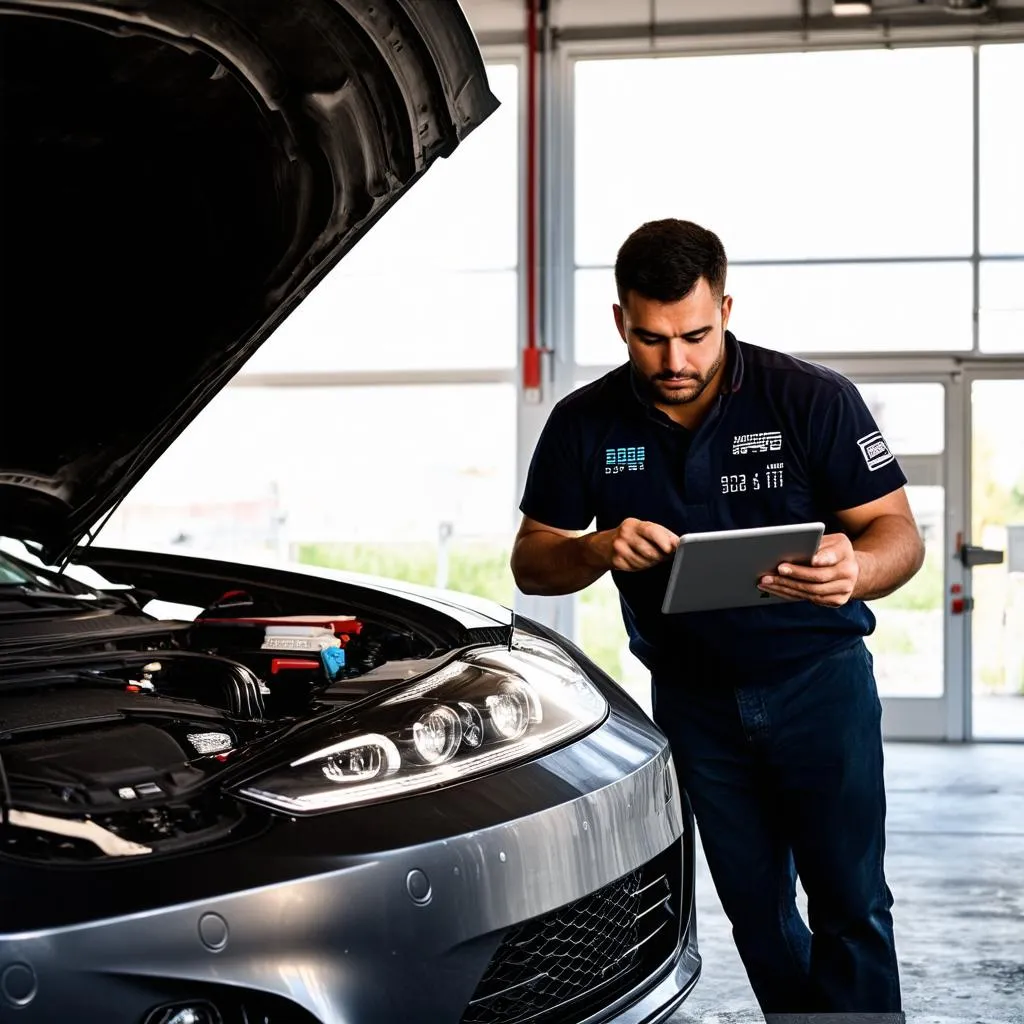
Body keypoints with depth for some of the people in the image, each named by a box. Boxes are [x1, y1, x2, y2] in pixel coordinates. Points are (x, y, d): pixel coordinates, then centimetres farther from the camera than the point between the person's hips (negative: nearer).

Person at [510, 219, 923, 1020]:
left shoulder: (813, 399, -13)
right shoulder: (587, 424, -5)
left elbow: (899, 532, -13)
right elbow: (532, 561, 0)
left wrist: (855, 569, -37)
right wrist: (600, 551, -23)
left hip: (816, 675, -2)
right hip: (692, 692, 3)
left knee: (850, 903, -3)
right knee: (756, 910, 11)